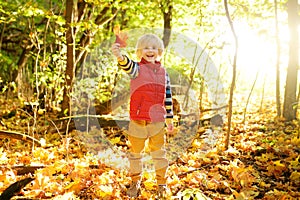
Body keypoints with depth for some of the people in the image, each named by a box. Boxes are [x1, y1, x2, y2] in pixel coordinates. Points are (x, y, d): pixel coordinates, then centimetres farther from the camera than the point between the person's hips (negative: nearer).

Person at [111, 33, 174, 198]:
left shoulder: (163, 72, 6)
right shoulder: (137, 69, -5)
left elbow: (168, 98, 11)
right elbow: (128, 66, -30)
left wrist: (169, 118, 12)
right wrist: (120, 56, -53)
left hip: (157, 122, 2)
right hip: (137, 122, -2)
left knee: (159, 154, 12)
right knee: (135, 154, 12)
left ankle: (162, 184, 28)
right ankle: (135, 182, 29)